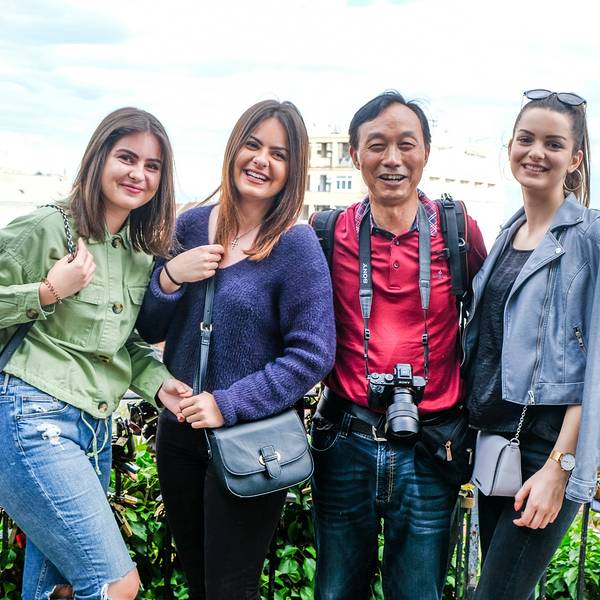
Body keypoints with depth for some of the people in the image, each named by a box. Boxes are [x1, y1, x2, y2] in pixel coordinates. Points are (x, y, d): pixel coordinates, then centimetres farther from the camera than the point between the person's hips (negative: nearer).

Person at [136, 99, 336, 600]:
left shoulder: (297, 246, -13)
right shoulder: (193, 226, 1)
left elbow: (312, 355, -16)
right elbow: (148, 329, 5)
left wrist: (229, 404, -20)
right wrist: (168, 278, -14)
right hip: (179, 428, 5)